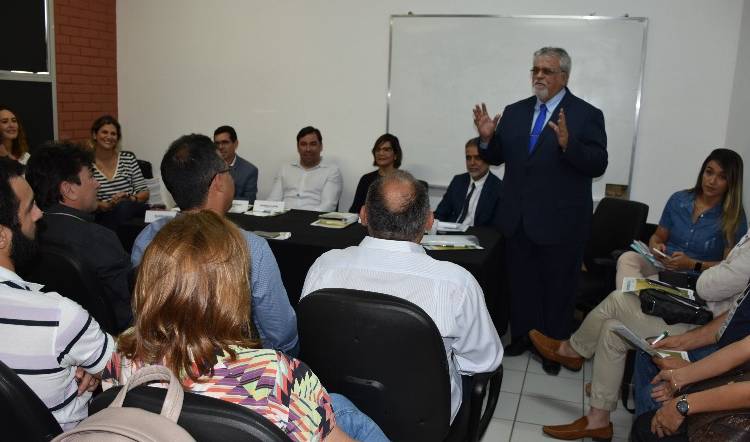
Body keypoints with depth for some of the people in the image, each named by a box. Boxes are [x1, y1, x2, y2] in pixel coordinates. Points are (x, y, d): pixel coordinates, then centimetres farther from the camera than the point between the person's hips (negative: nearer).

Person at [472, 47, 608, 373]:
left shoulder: (587, 115, -7)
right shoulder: (514, 112, 7)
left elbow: (598, 165, -15)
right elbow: (497, 157, 7)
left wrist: (568, 144, -31)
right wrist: (487, 138, -13)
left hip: (560, 222, -4)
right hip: (518, 219, 5)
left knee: (558, 287, 10)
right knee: (520, 282, 17)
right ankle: (522, 336, 34)